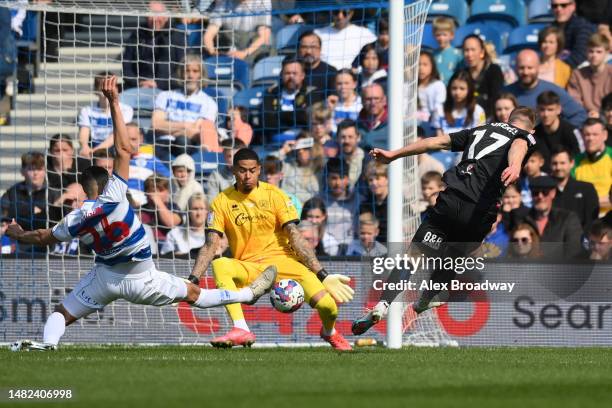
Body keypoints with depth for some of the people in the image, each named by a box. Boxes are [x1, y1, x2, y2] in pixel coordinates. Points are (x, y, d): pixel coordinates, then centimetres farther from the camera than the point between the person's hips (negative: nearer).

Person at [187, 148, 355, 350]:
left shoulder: (273, 195, 1)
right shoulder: (222, 202, 1)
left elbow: (295, 237, -2)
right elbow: (210, 245, -4)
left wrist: (323, 275, -9)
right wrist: (192, 280, -18)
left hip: (282, 262, 0)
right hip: (247, 268, 0)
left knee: (327, 306, -20)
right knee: (219, 265, -34)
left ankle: (329, 332, 19)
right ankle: (240, 329, -39)